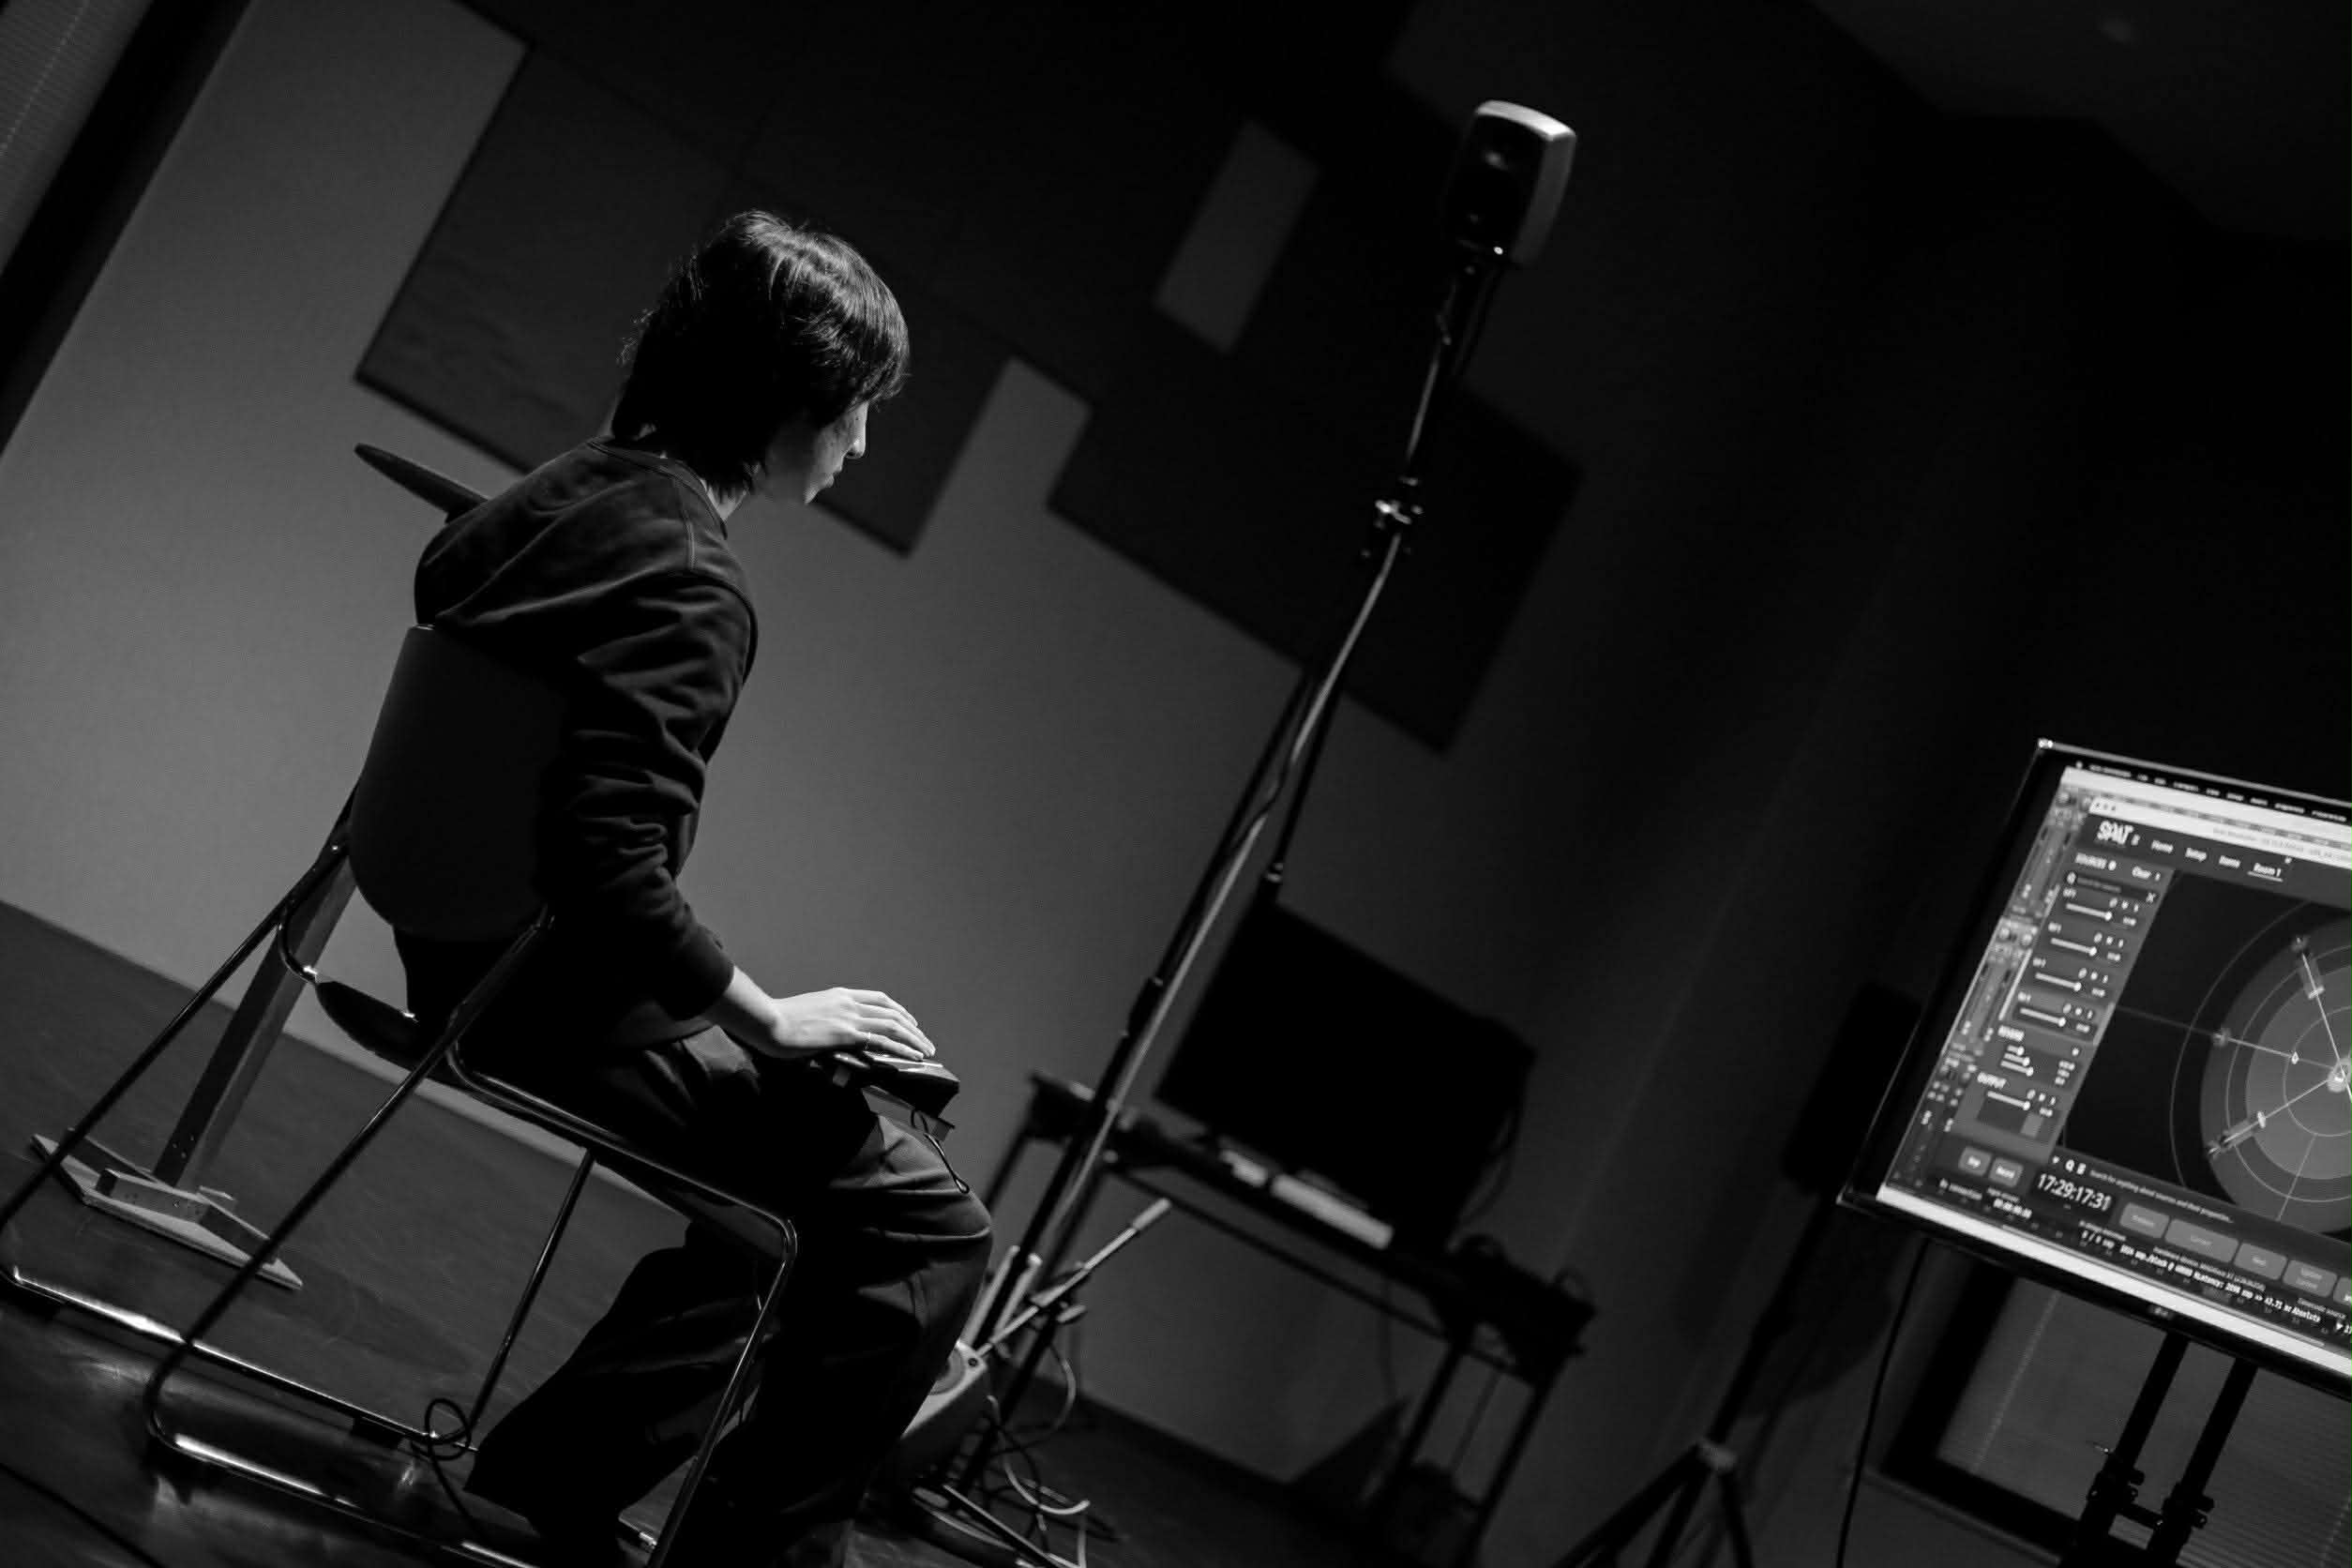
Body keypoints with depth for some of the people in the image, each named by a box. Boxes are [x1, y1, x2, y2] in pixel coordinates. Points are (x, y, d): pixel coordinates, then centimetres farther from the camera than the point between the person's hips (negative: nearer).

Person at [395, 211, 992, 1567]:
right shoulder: (689, 582, -22)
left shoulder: (556, 493, 7)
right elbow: (616, 875, -31)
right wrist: (777, 1017, -16)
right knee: (928, 1225, -5)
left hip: (473, 961, 10)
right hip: (568, 1015, -10)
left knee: (810, 1165, 24)